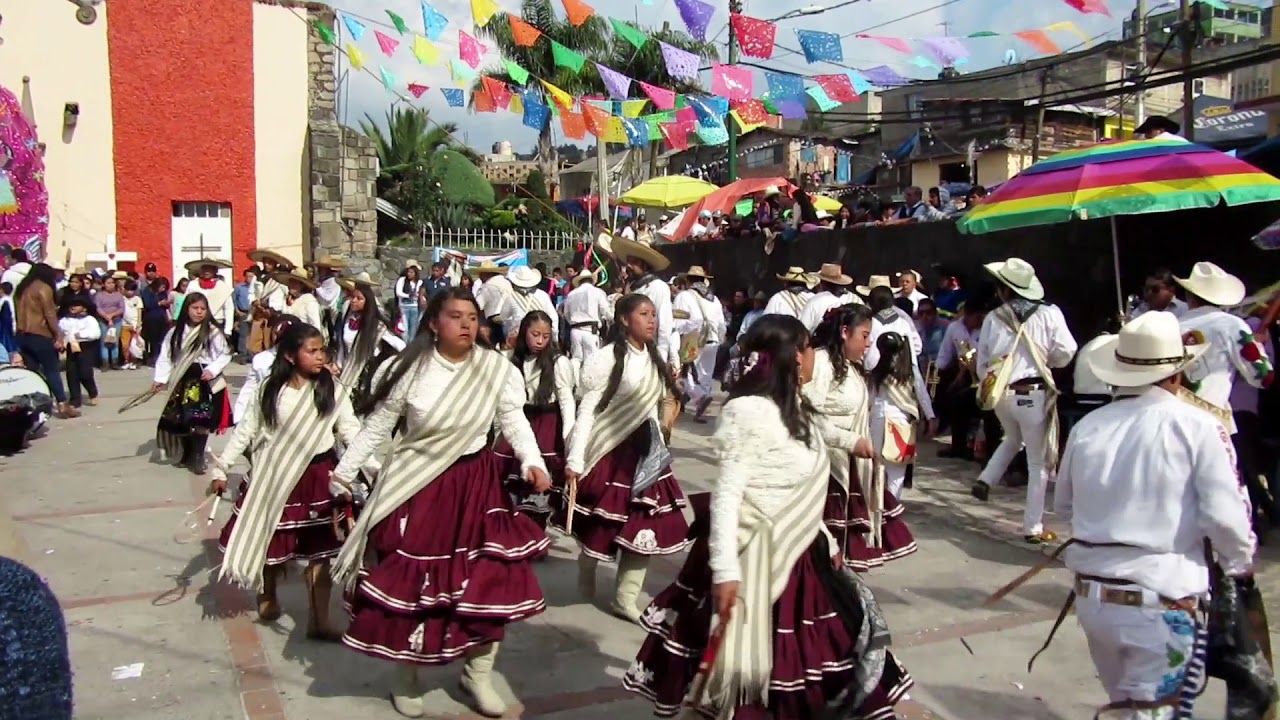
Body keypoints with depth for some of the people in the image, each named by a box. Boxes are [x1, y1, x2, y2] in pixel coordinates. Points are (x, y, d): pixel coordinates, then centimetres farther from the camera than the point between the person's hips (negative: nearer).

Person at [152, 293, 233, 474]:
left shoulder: (213, 332, -6)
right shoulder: (175, 332, 3)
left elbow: (225, 355, -2)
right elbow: (165, 357, 4)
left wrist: (212, 370, -16)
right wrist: (161, 379, -5)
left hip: (206, 382, -3)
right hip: (182, 382, 3)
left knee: (201, 421, -5)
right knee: (181, 420, 9)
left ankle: (198, 457, 8)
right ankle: (187, 454, 28)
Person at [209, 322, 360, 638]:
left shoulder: (333, 391, -5)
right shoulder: (269, 389, -3)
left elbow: (351, 431, -7)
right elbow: (245, 431, 4)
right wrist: (220, 469, 3)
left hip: (317, 476, -1)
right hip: (274, 476, 1)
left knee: (319, 551, 2)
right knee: (270, 542, 12)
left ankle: (318, 621, 13)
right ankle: (268, 595, 44)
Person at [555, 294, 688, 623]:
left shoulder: (655, 360, 8)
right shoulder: (608, 357, -13)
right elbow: (587, 410, -15)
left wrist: (658, 447, 16)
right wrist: (575, 459, -19)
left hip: (645, 450, 6)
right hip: (610, 449, -6)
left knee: (645, 525, 4)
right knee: (600, 525, 6)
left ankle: (625, 598, 16)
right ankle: (586, 584, 32)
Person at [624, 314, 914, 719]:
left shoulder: (794, 409, 9)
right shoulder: (748, 410, -19)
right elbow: (726, 493, -21)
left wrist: (827, 541, 22)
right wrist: (724, 569, -25)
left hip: (799, 553, 10)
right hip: (756, 557, -9)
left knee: (844, 638, 16)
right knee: (753, 666, 1)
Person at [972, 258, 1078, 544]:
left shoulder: (993, 318, 1)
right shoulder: (1049, 314, -5)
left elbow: (982, 362, 6)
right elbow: (1065, 353, -8)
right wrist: (1044, 360, 13)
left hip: (1001, 392, 3)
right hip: (1034, 393, -3)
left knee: (1012, 439, 33)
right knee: (1038, 462, 6)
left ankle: (985, 480, 15)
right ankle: (1033, 528, 9)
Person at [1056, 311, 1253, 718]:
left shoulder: (1088, 425, 1)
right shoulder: (1198, 427, -10)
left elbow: (1063, 506, 12)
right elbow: (1224, 517, -11)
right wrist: (1240, 564, 9)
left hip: (1091, 596, 5)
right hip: (1161, 602, -4)